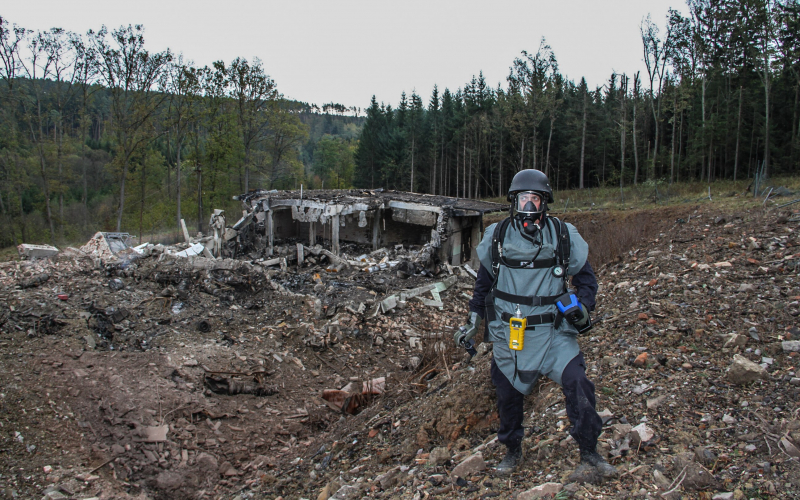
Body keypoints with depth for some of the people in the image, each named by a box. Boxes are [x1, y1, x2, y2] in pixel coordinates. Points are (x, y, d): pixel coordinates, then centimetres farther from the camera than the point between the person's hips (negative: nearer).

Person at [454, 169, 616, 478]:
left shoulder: (564, 236, -1)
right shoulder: (496, 237, 2)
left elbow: (585, 276, 9)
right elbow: (484, 280, 14)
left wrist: (582, 306, -9)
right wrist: (473, 321, 15)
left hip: (552, 329, -1)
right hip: (508, 333, 1)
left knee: (578, 384, -16)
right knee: (508, 394, 10)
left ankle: (589, 454, 2)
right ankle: (513, 452, 33)